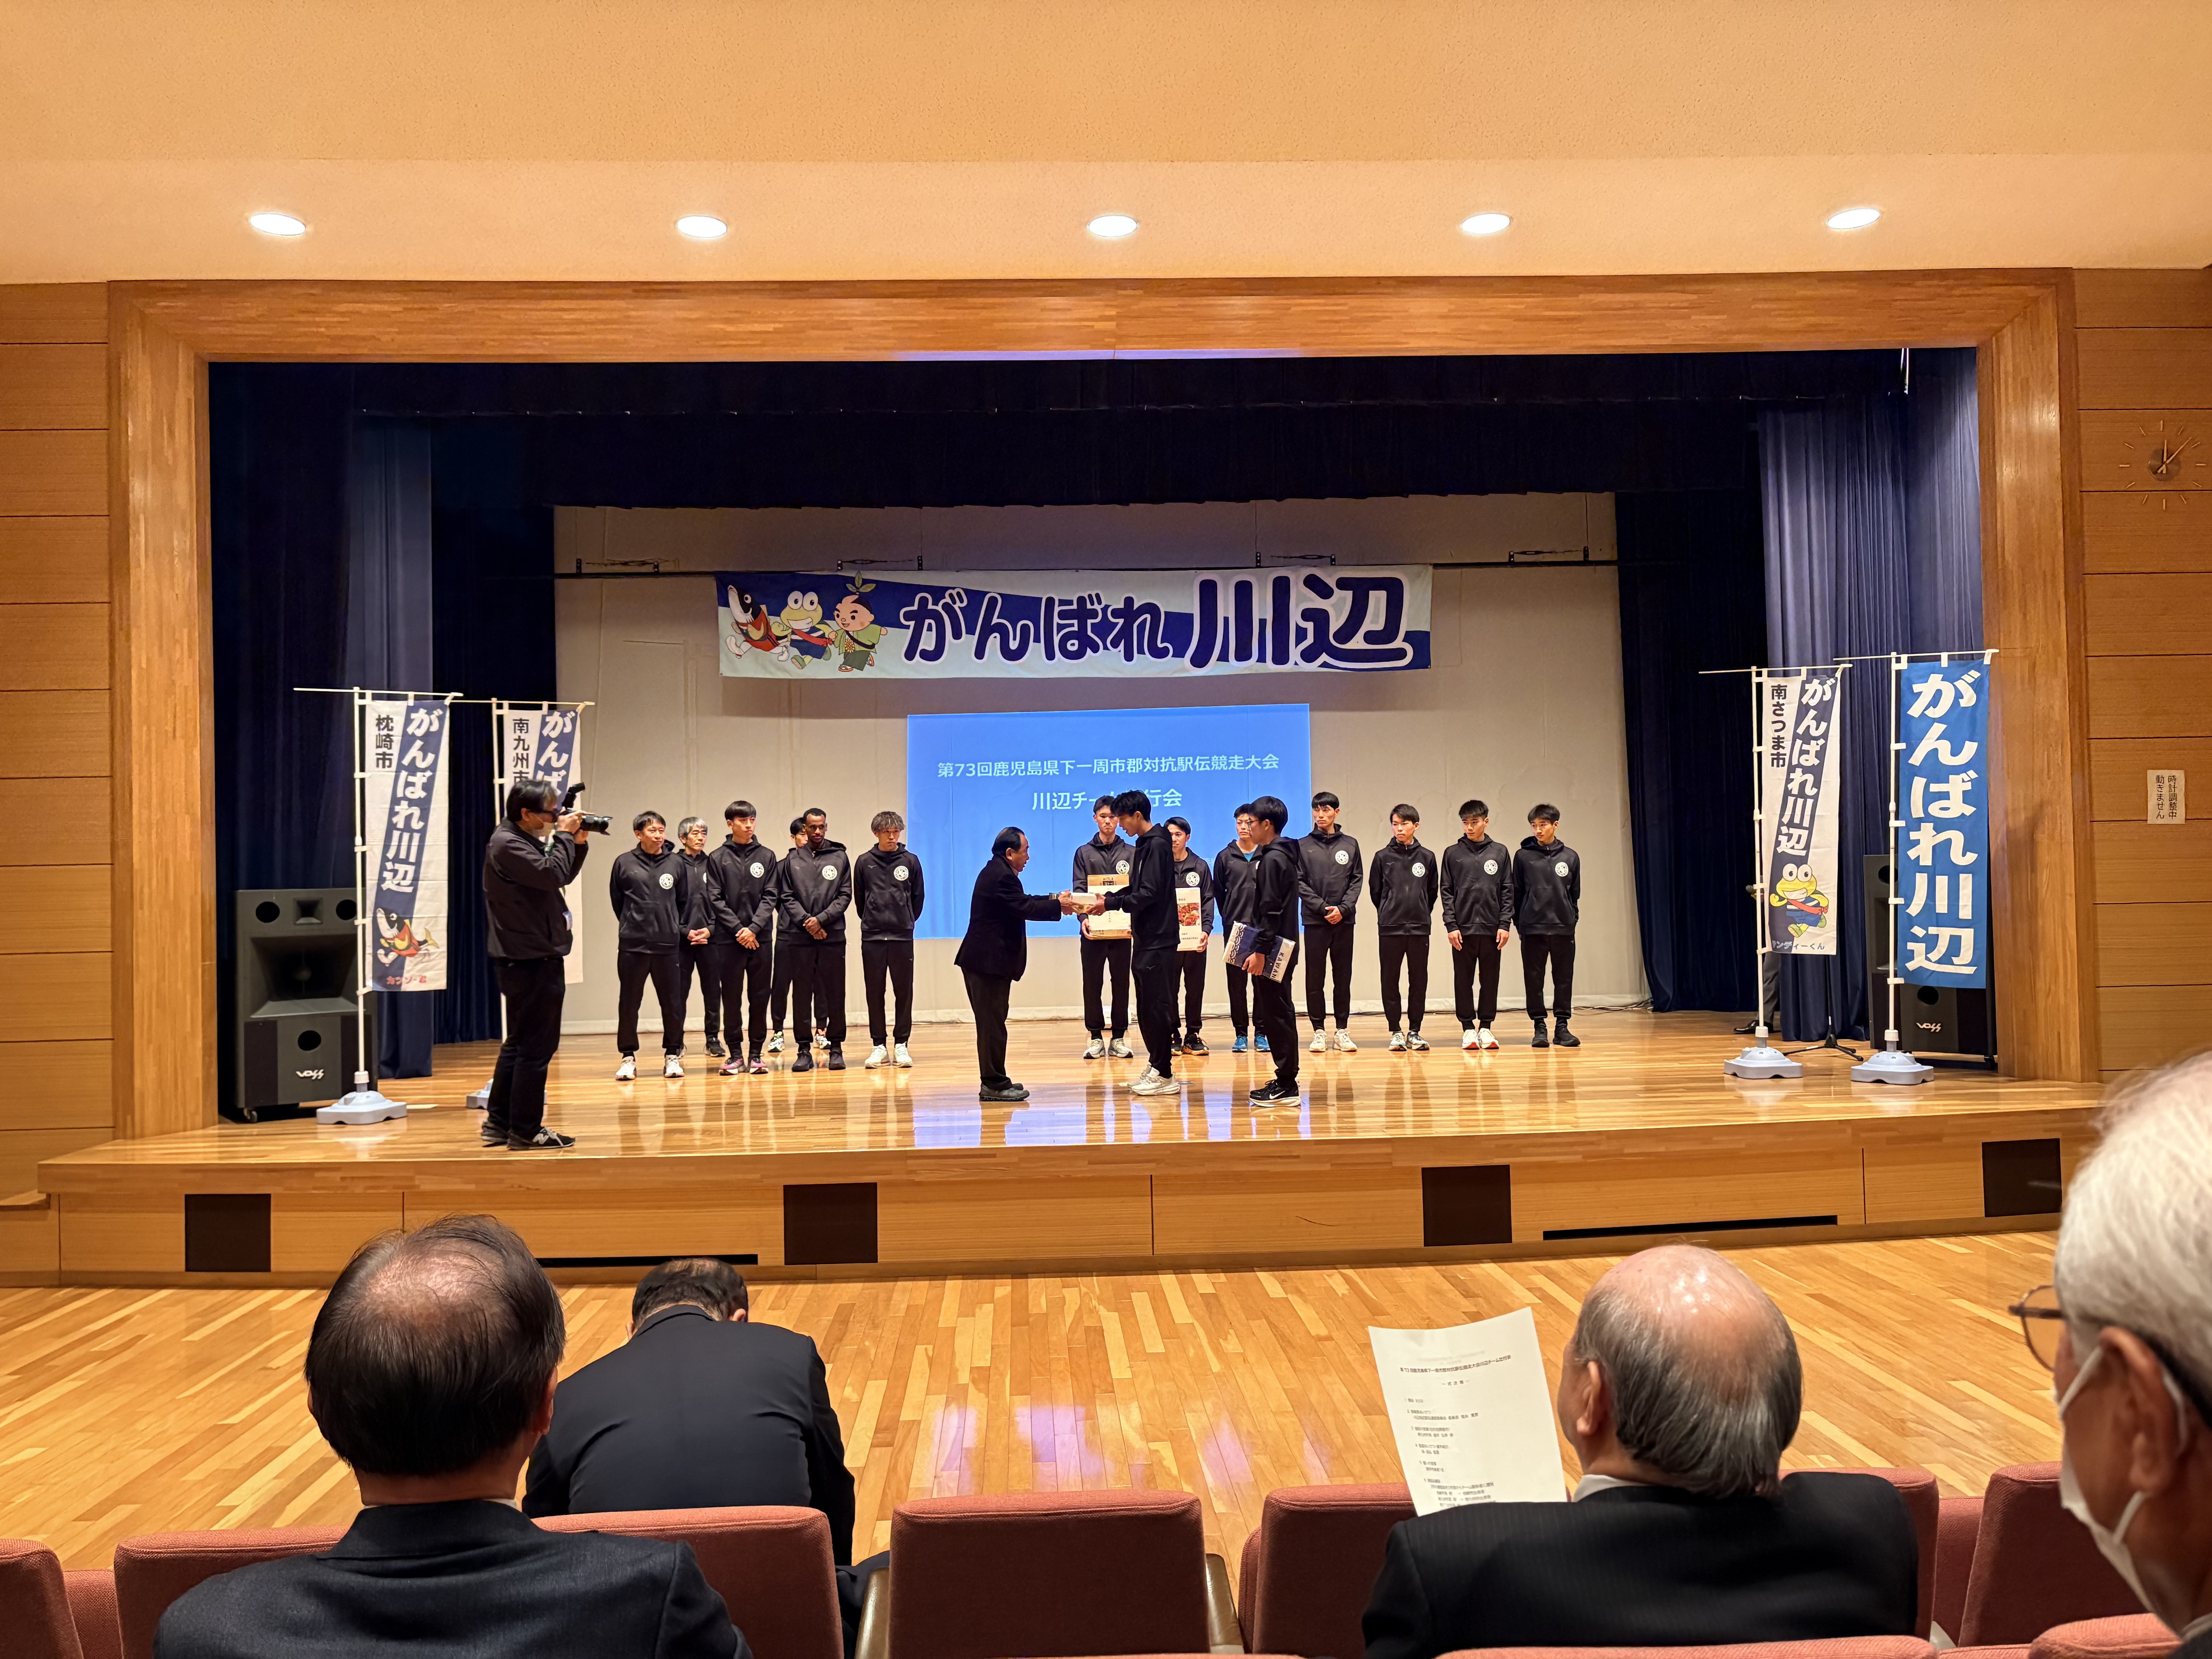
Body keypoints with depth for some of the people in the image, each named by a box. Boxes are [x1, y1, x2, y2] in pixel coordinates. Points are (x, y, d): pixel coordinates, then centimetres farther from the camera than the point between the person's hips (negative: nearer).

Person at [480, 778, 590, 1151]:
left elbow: (561, 876, 19)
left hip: (530, 957, 11)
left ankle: (499, 1123, 25)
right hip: (530, 961, -11)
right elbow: (552, 874, -25)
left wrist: (577, 844, 6)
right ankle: (526, 1131, 2)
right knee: (537, 1046, -5)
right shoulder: (506, 844, -15)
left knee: (520, 1043, 17)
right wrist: (565, 836, -12)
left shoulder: (526, 840, 16)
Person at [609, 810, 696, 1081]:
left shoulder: (677, 863, 5)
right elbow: (616, 900, 12)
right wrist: (632, 924, 11)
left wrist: (681, 928, 8)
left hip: (668, 944, 1)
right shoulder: (624, 863, 2)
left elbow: (686, 902, 13)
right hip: (632, 944, -1)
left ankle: (672, 1055, 16)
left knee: (672, 1002, 4)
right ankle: (628, 1057, 15)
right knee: (629, 1002, 5)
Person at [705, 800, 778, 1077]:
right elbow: (715, 899, -2)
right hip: (728, 939, -1)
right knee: (731, 999, 2)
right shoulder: (717, 858, 3)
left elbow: (770, 897, 2)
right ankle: (736, 1055, 10)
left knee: (759, 998, 4)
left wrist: (754, 928, -11)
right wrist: (739, 930, -10)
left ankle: (757, 1054, 10)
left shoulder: (767, 857, 7)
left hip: (761, 938, 1)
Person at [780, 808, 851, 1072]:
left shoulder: (840, 857, 7)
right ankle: (804, 1050, 7)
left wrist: (822, 919, -10)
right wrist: (806, 921, -10)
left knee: (834, 992, 2)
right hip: (800, 936, 1)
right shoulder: (792, 859, 9)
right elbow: (788, 897, 4)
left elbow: (845, 895, 2)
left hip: (833, 935, 0)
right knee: (802, 993, 2)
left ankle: (836, 1048, 8)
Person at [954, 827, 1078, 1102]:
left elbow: (1021, 902, 20)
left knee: (991, 1022, 14)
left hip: (983, 959, 11)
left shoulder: (996, 871, 16)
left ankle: (993, 1081, 20)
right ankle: (994, 1085, -1)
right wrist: (1058, 906, -9)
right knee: (993, 1023, -6)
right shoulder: (1002, 876, -18)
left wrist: (1053, 899, 13)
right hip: (989, 961, -11)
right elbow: (1025, 909, -20)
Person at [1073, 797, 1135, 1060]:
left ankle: (1119, 1038, 12)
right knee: (1092, 984, 2)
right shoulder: (1084, 853, 8)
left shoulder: (1130, 853, 8)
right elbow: (1079, 890, 0)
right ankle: (1096, 1038, 10)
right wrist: (1083, 918, -16)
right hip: (1093, 928, 0)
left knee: (1121, 983, 4)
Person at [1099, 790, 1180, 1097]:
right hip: (1146, 938, 9)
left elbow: (1149, 894, -20)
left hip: (1159, 940, -9)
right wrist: (1109, 898, 7)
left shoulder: (1157, 845, -13)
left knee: (1158, 1006, -5)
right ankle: (1156, 1064, 20)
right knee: (1147, 1006, 12)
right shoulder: (1143, 845, 15)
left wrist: (1111, 903, -18)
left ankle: (1164, 1074, 0)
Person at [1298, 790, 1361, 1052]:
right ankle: (1319, 1032, 7)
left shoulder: (1350, 845, 9)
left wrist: (1343, 908, -10)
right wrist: (1323, 908, -11)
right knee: (1315, 979, 1)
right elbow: (1299, 883, -1)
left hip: (1344, 921, 1)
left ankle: (1343, 1031, 11)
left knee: (1343, 978, 5)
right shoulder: (1303, 846, 5)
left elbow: (1356, 880, 5)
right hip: (1314, 921, -1)